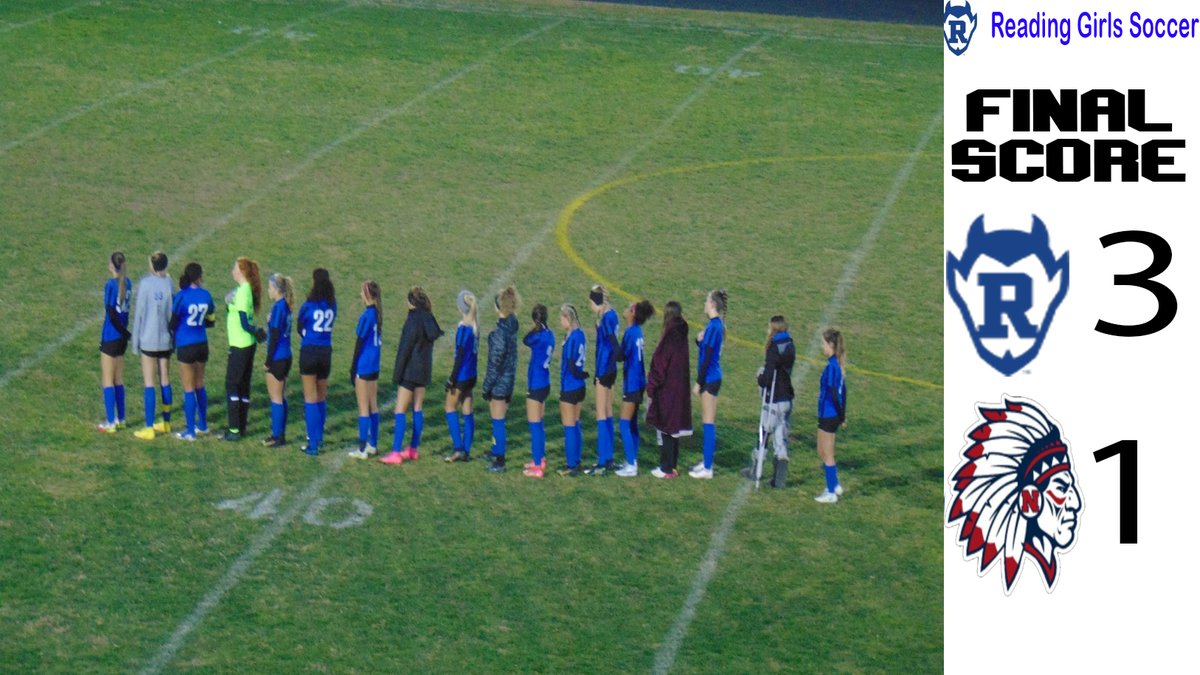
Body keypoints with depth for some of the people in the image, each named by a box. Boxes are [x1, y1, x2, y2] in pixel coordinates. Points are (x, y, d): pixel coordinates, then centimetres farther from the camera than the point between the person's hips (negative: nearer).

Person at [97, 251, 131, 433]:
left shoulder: (111, 284, -16)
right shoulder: (127, 283, 3)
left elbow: (111, 313, -18)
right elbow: (125, 309, 3)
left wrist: (125, 332, -9)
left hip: (110, 337, -7)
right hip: (122, 338, 7)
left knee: (107, 380, 1)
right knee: (119, 379, 16)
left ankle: (110, 423, 3)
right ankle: (120, 419, 22)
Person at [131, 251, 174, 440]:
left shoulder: (145, 283, -10)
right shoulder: (169, 283, -4)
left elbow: (139, 312, -6)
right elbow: (173, 313, 0)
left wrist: (136, 340, 2)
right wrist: (174, 336, 11)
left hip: (148, 340, -3)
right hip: (166, 339, 3)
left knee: (149, 383, 0)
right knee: (165, 381, 14)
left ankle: (149, 428, 0)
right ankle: (166, 423, 25)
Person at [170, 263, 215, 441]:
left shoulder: (182, 296, -15)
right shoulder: (206, 295, -3)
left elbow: (173, 322, -11)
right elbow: (210, 321, 6)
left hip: (185, 346, -4)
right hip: (202, 344, 4)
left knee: (189, 389, 2)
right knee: (199, 386, 20)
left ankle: (190, 431, 6)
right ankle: (203, 425, 30)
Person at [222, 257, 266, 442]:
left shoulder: (242, 292, -19)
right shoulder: (247, 289, 8)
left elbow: (244, 323, -21)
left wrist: (257, 332, -8)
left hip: (240, 345, -9)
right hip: (248, 344, 9)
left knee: (232, 384, -3)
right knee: (243, 385, 14)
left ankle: (235, 430, -2)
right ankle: (240, 427, 21)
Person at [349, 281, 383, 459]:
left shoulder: (366, 316, -18)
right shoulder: (377, 314, 6)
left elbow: (359, 343, -15)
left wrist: (353, 369, -9)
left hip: (363, 366, -8)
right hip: (374, 366, 8)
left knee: (363, 408, -3)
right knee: (373, 405, 14)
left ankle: (363, 450, 0)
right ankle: (373, 445, 21)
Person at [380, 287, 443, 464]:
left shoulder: (413, 320, -18)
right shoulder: (429, 320, 6)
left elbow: (405, 349, -17)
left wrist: (397, 374, -11)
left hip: (410, 371, -8)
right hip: (424, 371, 8)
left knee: (400, 411, -7)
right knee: (417, 409, 14)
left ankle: (396, 453, -10)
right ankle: (413, 449, 20)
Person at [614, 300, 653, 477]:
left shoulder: (631, 333, -18)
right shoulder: (637, 332, 9)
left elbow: (620, 356, -15)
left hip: (631, 384, -9)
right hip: (638, 382, 9)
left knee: (625, 424, -5)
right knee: (632, 424, 16)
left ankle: (631, 466, -5)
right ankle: (632, 461, 23)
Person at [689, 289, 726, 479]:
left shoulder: (714, 326, -19)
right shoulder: (716, 324, 11)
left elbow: (707, 357, -19)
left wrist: (698, 382, -16)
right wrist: (699, 339, -1)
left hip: (709, 379, -10)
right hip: (711, 378, 10)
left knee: (709, 422, -5)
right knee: (707, 421, 16)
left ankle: (707, 468, -2)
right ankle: (707, 462, 25)